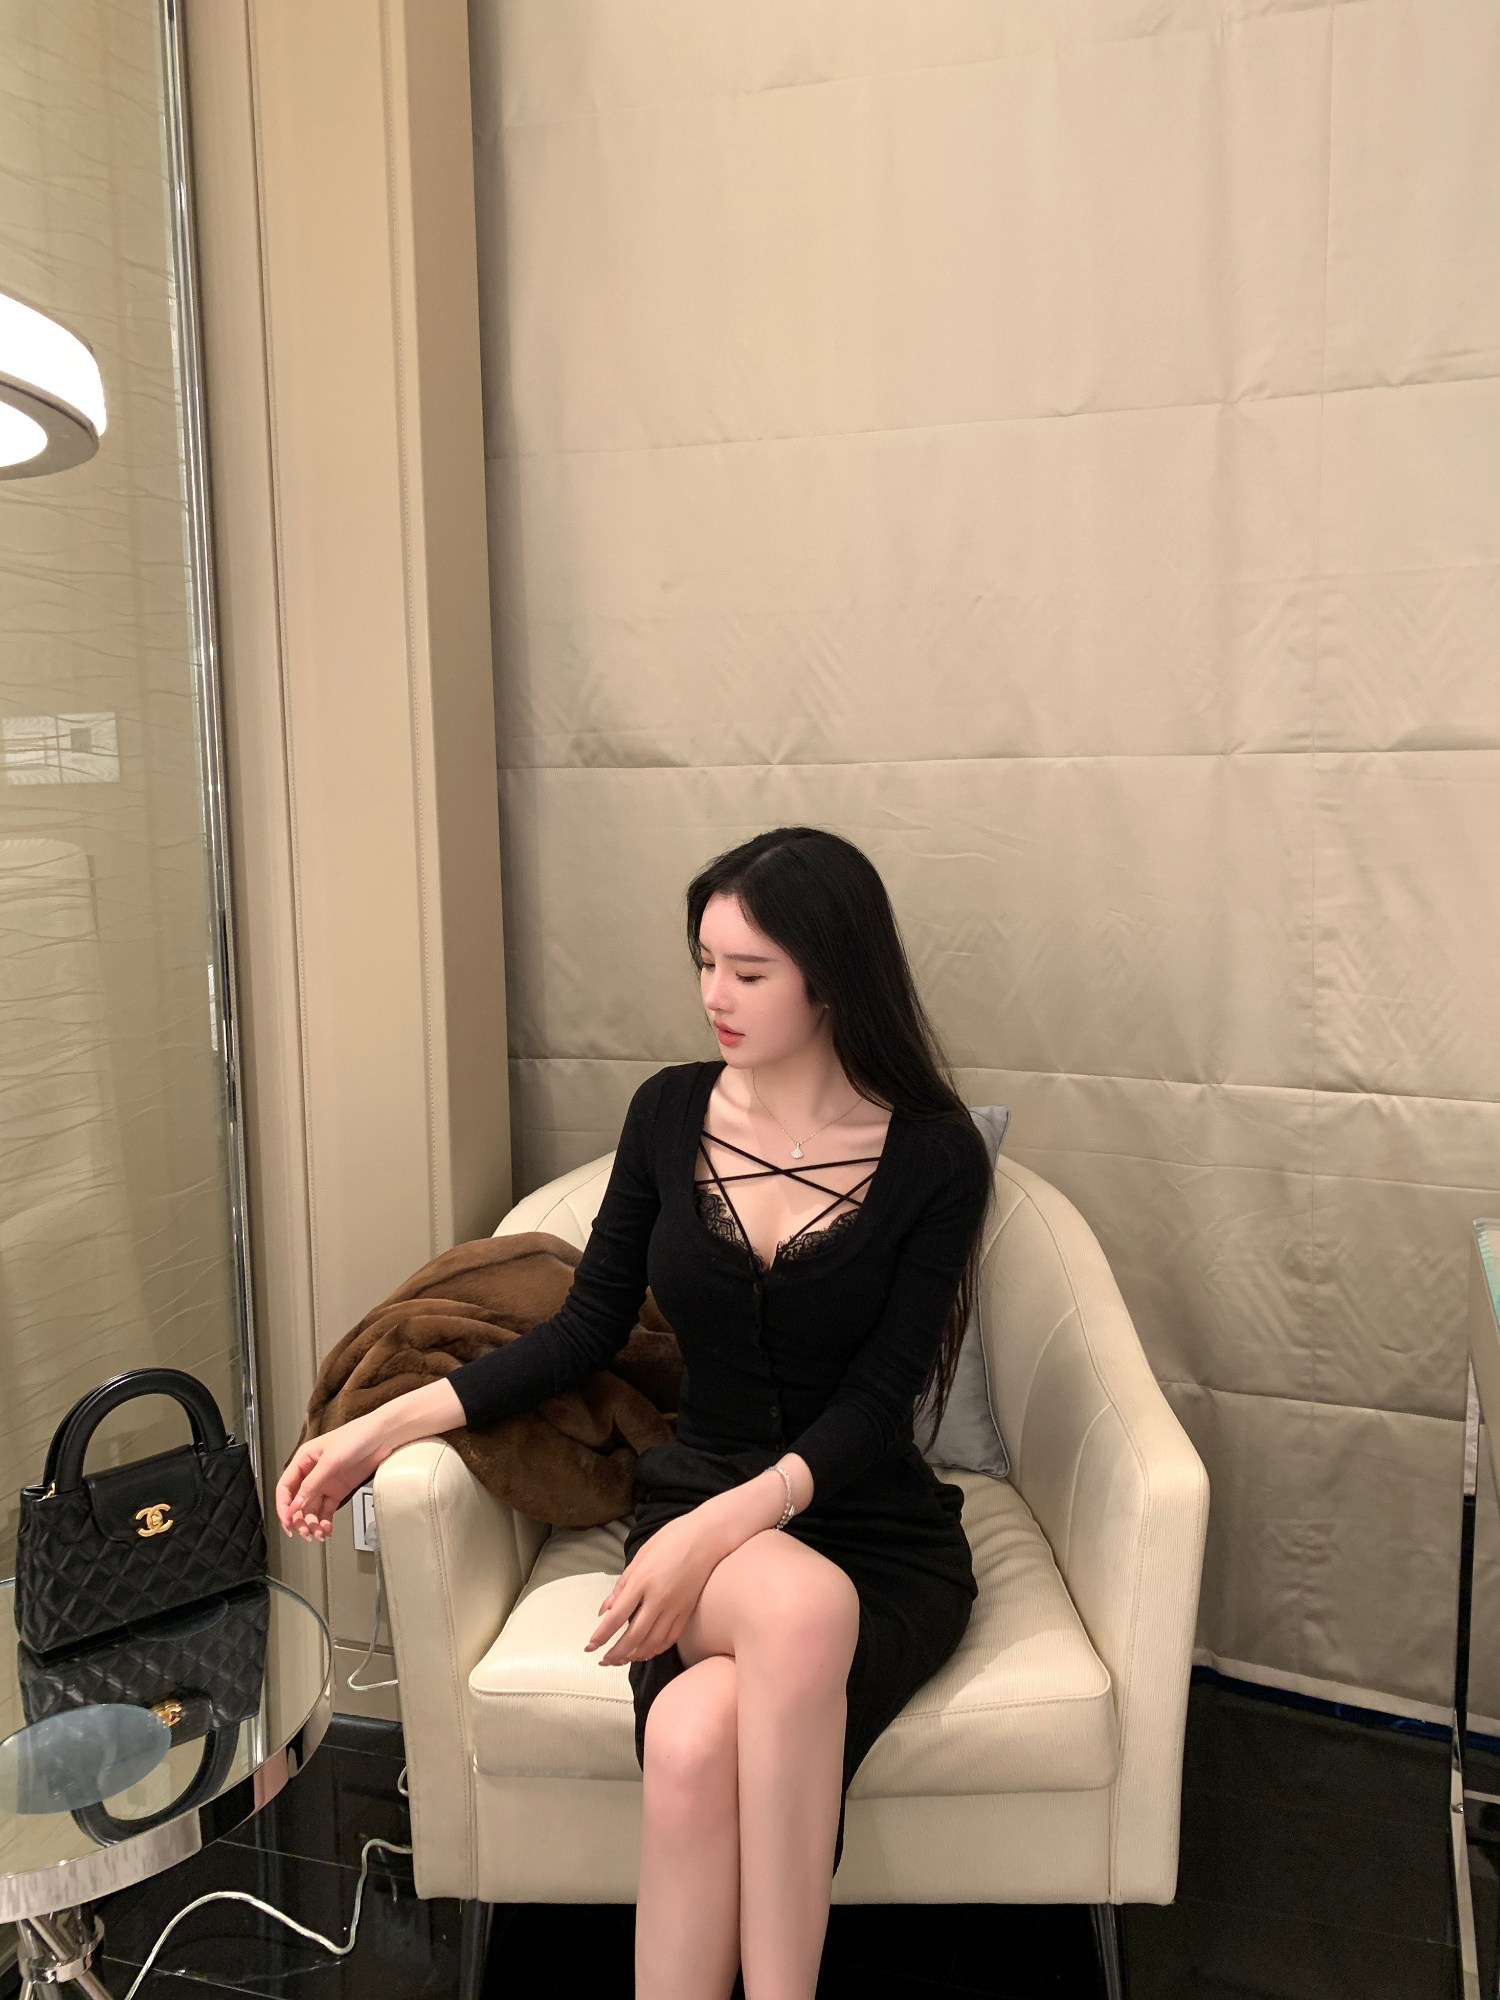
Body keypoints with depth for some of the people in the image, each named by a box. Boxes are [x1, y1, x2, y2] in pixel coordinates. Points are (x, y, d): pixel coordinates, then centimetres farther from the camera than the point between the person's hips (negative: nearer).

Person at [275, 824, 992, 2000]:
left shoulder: (936, 1157, -8)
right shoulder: (672, 1113, 1)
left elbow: (874, 1400, -13)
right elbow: (588, 1329, 6)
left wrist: (722, 1525, -27)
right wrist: (388, 1424, -1)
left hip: (880, 1536, -1)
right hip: (696, 1511, 2)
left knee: (699, 1736, -33)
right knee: (802, 1604, -35)